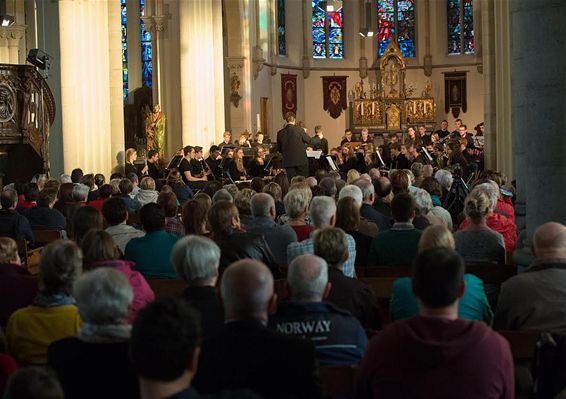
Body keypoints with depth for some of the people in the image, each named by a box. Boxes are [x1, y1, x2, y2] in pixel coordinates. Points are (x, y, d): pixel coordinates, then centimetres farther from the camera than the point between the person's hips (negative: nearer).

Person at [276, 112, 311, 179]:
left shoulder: (280, 133, -1)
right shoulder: (299, 130, -10)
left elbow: (279, 149, 7)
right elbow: (309, 141, 3)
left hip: (288, 162, 3)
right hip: (301, 160, -3)